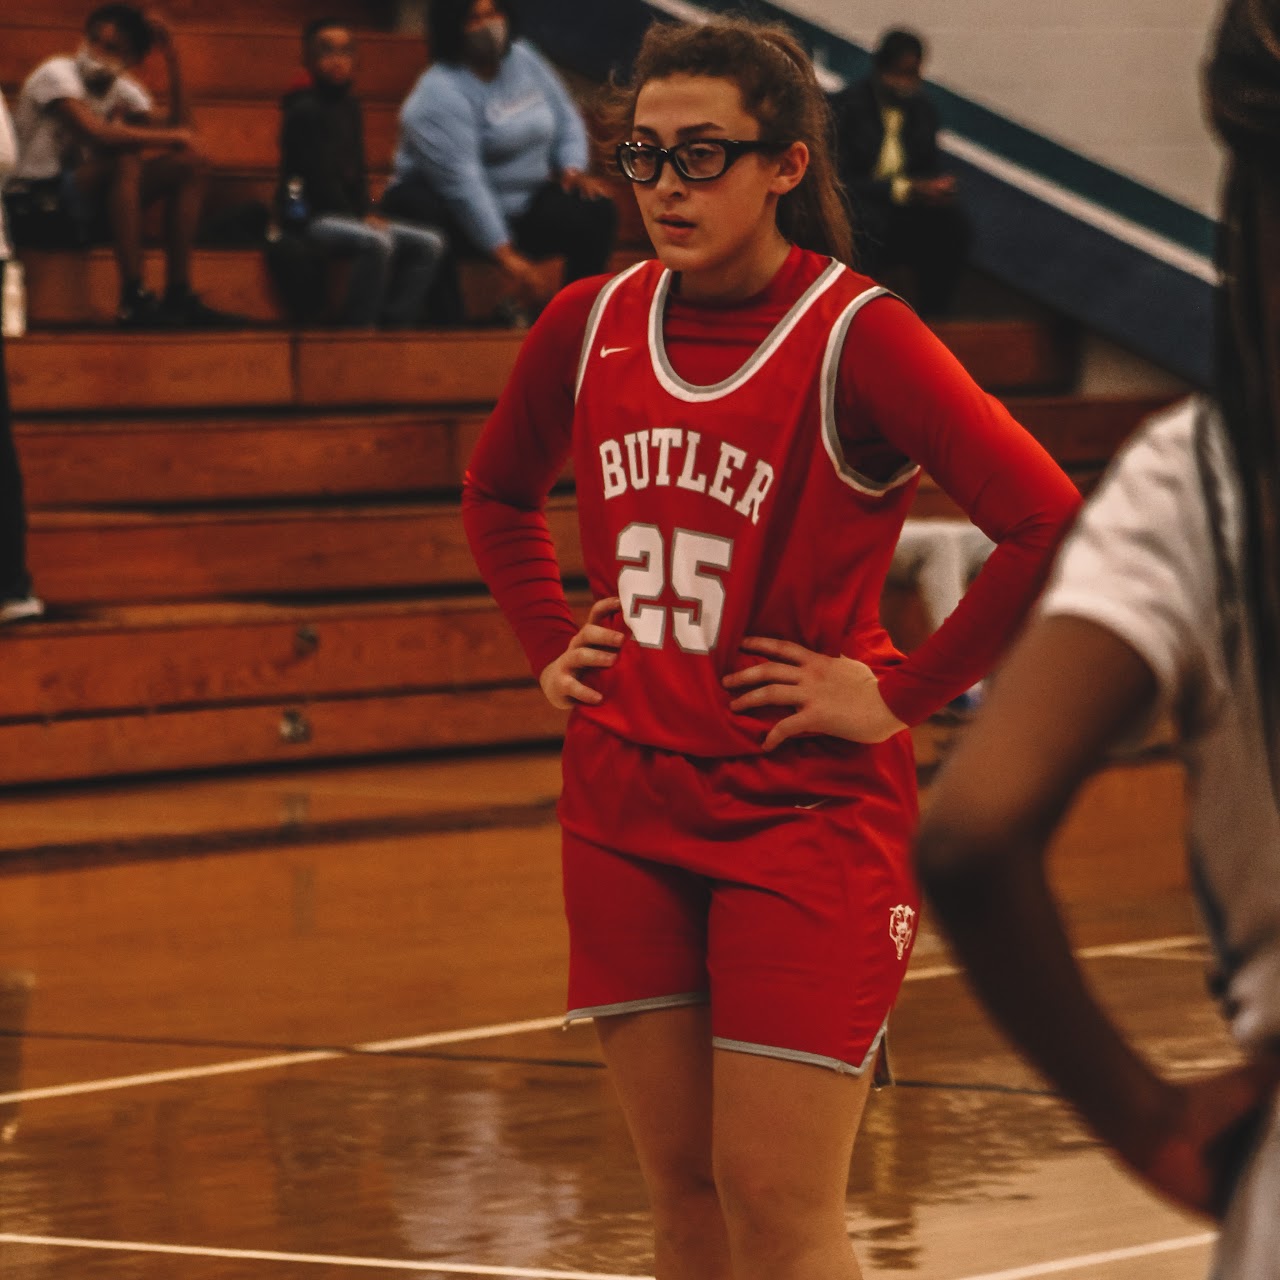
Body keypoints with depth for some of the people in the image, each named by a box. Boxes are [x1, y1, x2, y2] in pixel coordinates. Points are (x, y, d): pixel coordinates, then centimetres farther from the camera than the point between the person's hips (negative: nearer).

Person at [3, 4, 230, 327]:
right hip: (32, 211, -8)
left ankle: (179, 295, -9)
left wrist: (173, 60, -4)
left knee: (188, 163, -3)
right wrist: (174, 137, -22)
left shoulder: (124, 90, 9)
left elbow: (180, 134, -2)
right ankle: (133, 299, -32)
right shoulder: (57, 73, -14)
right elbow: (95, 133, -30)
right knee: (126, 160, -31)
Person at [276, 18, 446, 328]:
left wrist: (366, 213, 2)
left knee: (429, 243, -2)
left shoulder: (349, 106, 16)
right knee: (377, 242, -34)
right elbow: (319, 175, -14)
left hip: (347, 213, 9)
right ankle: (357, 328, -29)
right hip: (310, 216, -9)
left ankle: (395, 323, -10)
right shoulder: (305, 110, -10)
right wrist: (359, 217, -12)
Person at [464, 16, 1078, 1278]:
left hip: (805, 813, -5)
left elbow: (1052, 529, -21)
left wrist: (898, 696, -16)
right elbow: (497, 492, 26)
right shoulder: (590, 325, 4)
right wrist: (550, 647, 12)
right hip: (625, 809, 5)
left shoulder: (855, 335, -13)